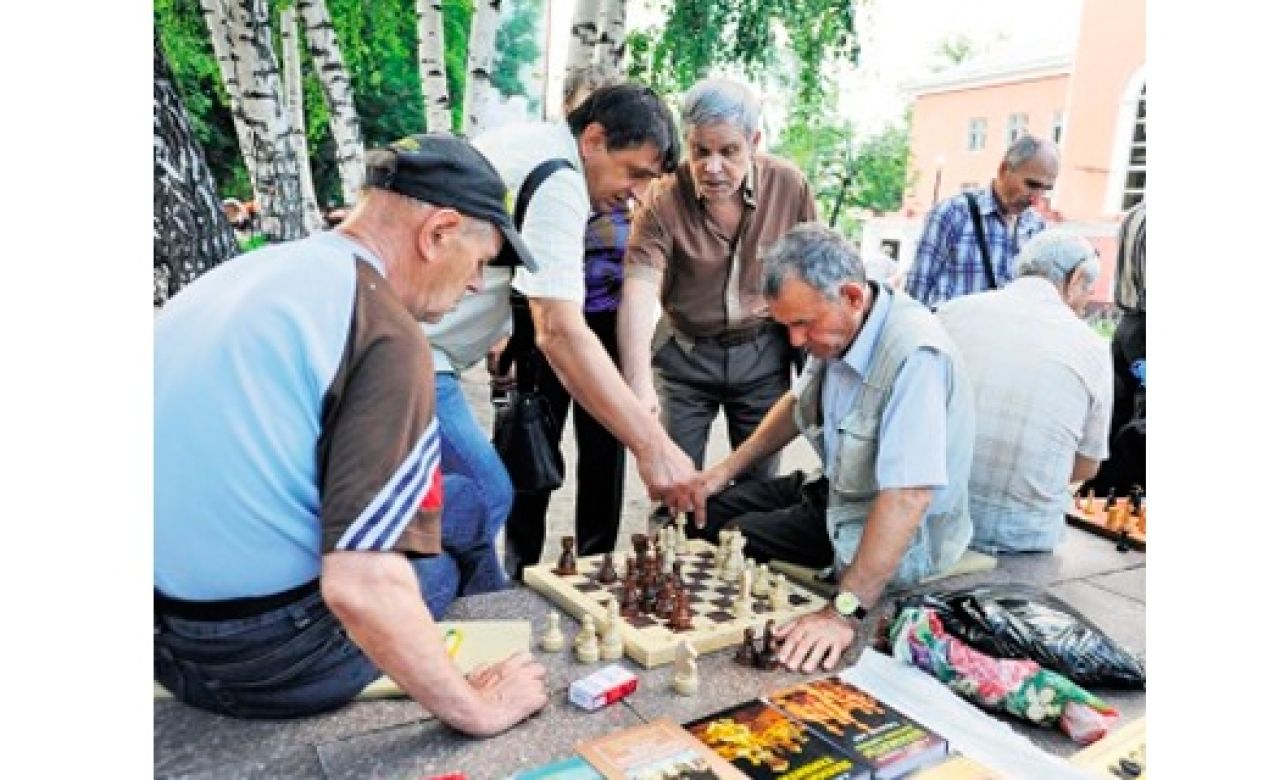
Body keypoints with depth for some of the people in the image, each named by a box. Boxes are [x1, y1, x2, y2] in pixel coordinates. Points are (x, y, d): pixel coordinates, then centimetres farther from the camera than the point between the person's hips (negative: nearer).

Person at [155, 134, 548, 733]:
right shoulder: (386, 336, -21)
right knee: (467, 502, 13)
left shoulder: (234, 275, 3)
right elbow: (361, 587, -28)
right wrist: (477, 711, -15)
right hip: (271, 665, -7)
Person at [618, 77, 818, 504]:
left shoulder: (790, 186, -11)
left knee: (759, 484, 13)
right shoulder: (664, 200, -17)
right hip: (685, 353, -1)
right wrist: (639, 383, -42)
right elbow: (638, 290, -28)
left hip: (764, 354, 2)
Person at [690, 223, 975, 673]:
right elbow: (798, 402, 13)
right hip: (841, 491, 8)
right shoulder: (837, 327, -6)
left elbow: (909, 495, -39)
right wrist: (725, 470, 7)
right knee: (708, 511, 10)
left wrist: (845, 612, -41)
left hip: (901, 537, -8)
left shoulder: (914, 355, -33)